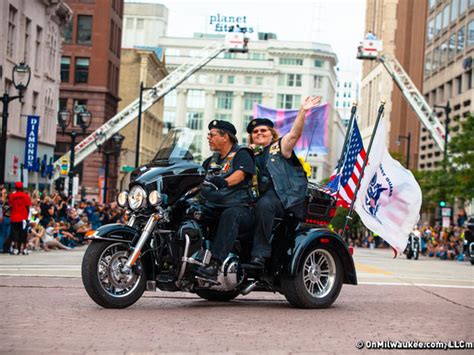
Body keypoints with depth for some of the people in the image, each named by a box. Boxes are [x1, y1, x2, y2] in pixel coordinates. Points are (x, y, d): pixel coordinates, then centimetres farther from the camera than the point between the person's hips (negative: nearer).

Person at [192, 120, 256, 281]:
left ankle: (214, 264, -52)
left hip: (239, 207, -7)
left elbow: (240, 173, -16)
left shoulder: (241, 154, 4)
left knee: (230, 216, -40)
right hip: (212, 208, 7)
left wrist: (225, 182, -37)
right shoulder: (211, 160, 26)